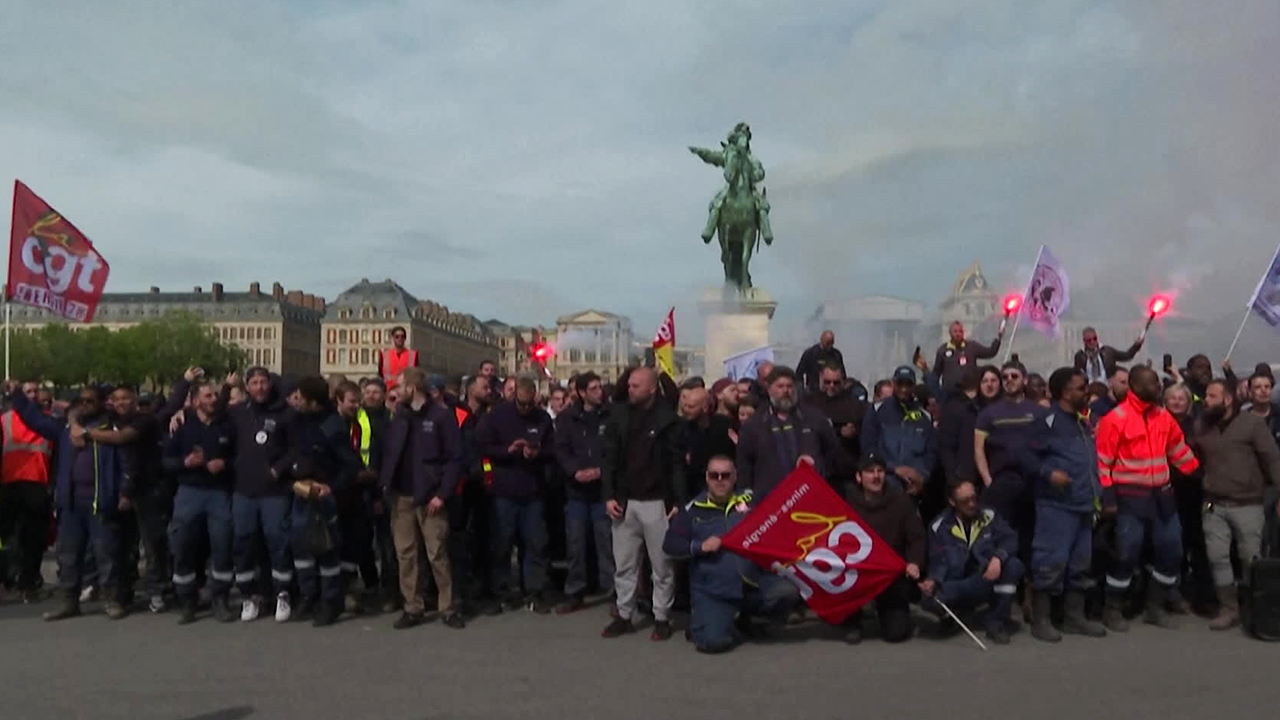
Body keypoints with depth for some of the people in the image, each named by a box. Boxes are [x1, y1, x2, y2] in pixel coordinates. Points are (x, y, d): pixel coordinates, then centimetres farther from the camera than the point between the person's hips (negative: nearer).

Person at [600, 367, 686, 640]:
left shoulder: (667, 418, -5)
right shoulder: (618, 415, 5)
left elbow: (677, 463, -6)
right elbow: (609, 459, 5)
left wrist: (678, 502, -11)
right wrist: (608, 496, -2)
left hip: (656, 502, -3)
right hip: (624, 501, 3)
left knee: (661, 564, 4)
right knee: (624, 564, 10)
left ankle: (662, 618, 15)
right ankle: (624, 616, 20)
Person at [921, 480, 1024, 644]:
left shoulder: (989, 517, 3)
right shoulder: (939, 526, -2)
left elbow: (1010, 540, -9)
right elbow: (939, 562, -6)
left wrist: (998, 557, -30)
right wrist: (932, 581, -27)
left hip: (989, 582, 2)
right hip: (957, 588, -2)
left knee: (1013, 565, -27)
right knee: (933, 599, -34)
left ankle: (997, 623, -12)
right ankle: (953, 613, 5)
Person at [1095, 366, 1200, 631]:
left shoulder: (1164, 417, 7)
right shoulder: (1115, 419, -11)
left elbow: (1180, 452, 17)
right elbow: (1103, 462, -11)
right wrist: (1108, 497, -14)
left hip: (1162, 495, 6)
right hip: (1131, 497, -6)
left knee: (1171, 552, 9)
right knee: (1127, 554, -4)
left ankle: (1155, 607, 25)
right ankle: (1112, 610, 11)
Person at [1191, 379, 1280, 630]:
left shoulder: (1252, 423, -3)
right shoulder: (1201, 426, 8)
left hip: (1247, 504, -3)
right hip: (1214, 505, 3)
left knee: (1251, 558, 3)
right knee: (1218, 557, 1)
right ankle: (1229, 609, 11)